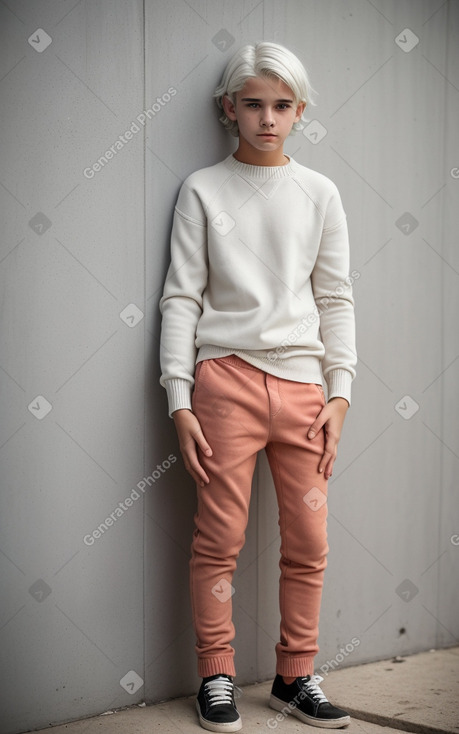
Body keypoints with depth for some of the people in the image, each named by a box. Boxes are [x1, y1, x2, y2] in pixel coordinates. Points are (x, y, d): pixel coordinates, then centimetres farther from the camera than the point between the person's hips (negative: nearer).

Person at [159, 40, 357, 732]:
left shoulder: (320, 194, 11)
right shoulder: (203, 190, 5)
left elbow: (336, 300, 11)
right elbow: (182, 298, 2)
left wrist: (340, 393, 2)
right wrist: (180, 401, -5)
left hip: (303, 381, 2)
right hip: (227, 376, -2)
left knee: (309, 544, 3)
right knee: (219, 539, -1)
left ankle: (296, 677, 19)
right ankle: (217, 676, 15)